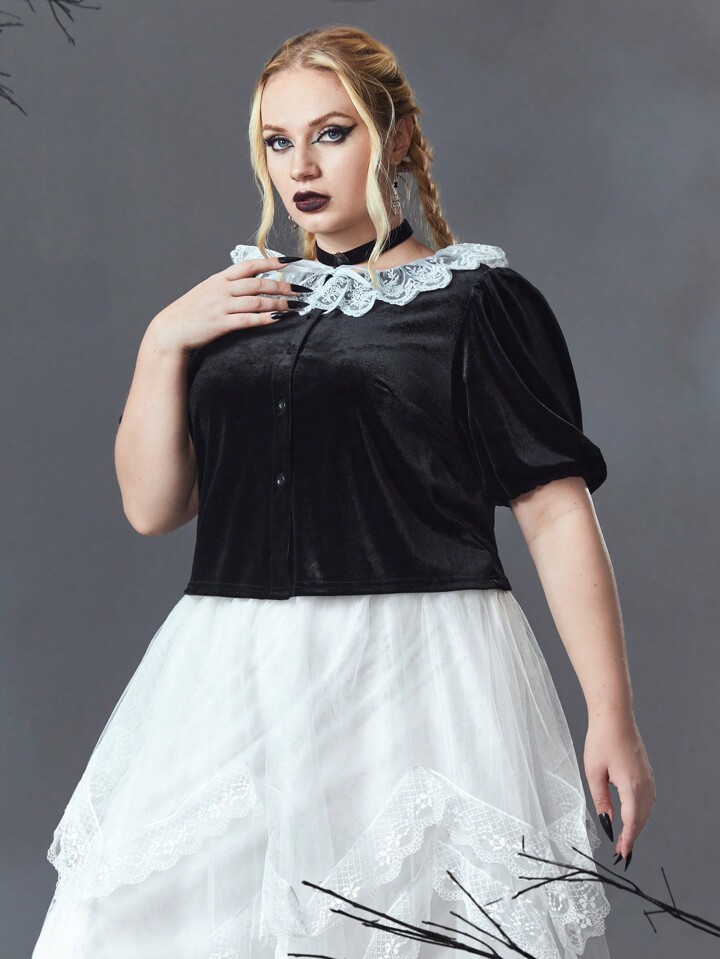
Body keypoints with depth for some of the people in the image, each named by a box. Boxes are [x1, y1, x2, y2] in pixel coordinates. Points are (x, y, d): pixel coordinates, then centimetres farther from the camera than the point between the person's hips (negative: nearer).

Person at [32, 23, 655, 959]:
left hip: (414, 666, -4)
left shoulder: (475, 299, 2)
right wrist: (163, 344, 0)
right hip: (236, 680, 4)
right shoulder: (237, 306, 17)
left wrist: (613, 718, -11)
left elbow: (556, 508, -4)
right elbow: (153, 505, 13)